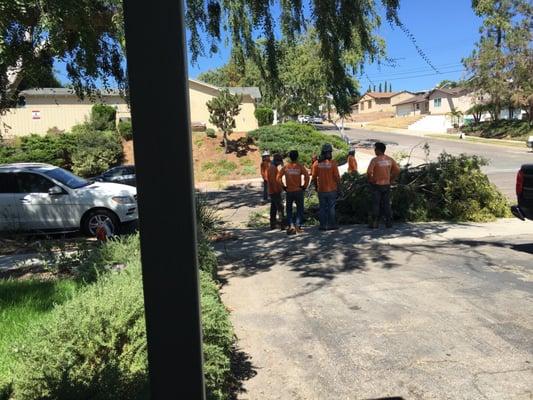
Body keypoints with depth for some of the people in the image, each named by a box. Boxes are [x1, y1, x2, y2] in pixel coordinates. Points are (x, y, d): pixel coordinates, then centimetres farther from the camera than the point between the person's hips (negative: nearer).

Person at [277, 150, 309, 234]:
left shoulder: (285, 167, 0)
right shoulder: (300, 166, -5)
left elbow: (279, 178, -4)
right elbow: (307, 176, -16)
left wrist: (283, 186, 5)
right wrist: (304, 186, -4)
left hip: (289, 191, 1)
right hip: (298, 191, -1)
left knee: (289, 209, 13)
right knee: (300, 209, 12)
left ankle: (291, 225, -1)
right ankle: (298, 225, 2)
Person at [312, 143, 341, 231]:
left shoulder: (317, 163, -3)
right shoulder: (332, 163, -10)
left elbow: (314, 177, 2)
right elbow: (337, 177, -9)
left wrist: (316, 187, 17)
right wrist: (338, 187, 1)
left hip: (321, 190, 2)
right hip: (332, 189, -2)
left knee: (322, 208, 10)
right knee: (331, 207, 8)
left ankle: (323, 225, 12)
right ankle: (331, 224, 13)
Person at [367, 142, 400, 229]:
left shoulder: (375, 160, -12)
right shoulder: (389, 159, 4)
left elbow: (369, 172, -21)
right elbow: (397, 170, 6)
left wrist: (371, 180, -5)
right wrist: (391, 179, 12)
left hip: (377, 185, -5)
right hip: (387, 185, 5)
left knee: (376, 204, 1)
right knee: (386, 204, 10)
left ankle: (374, 223, 3)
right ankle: (389, 222, 12)